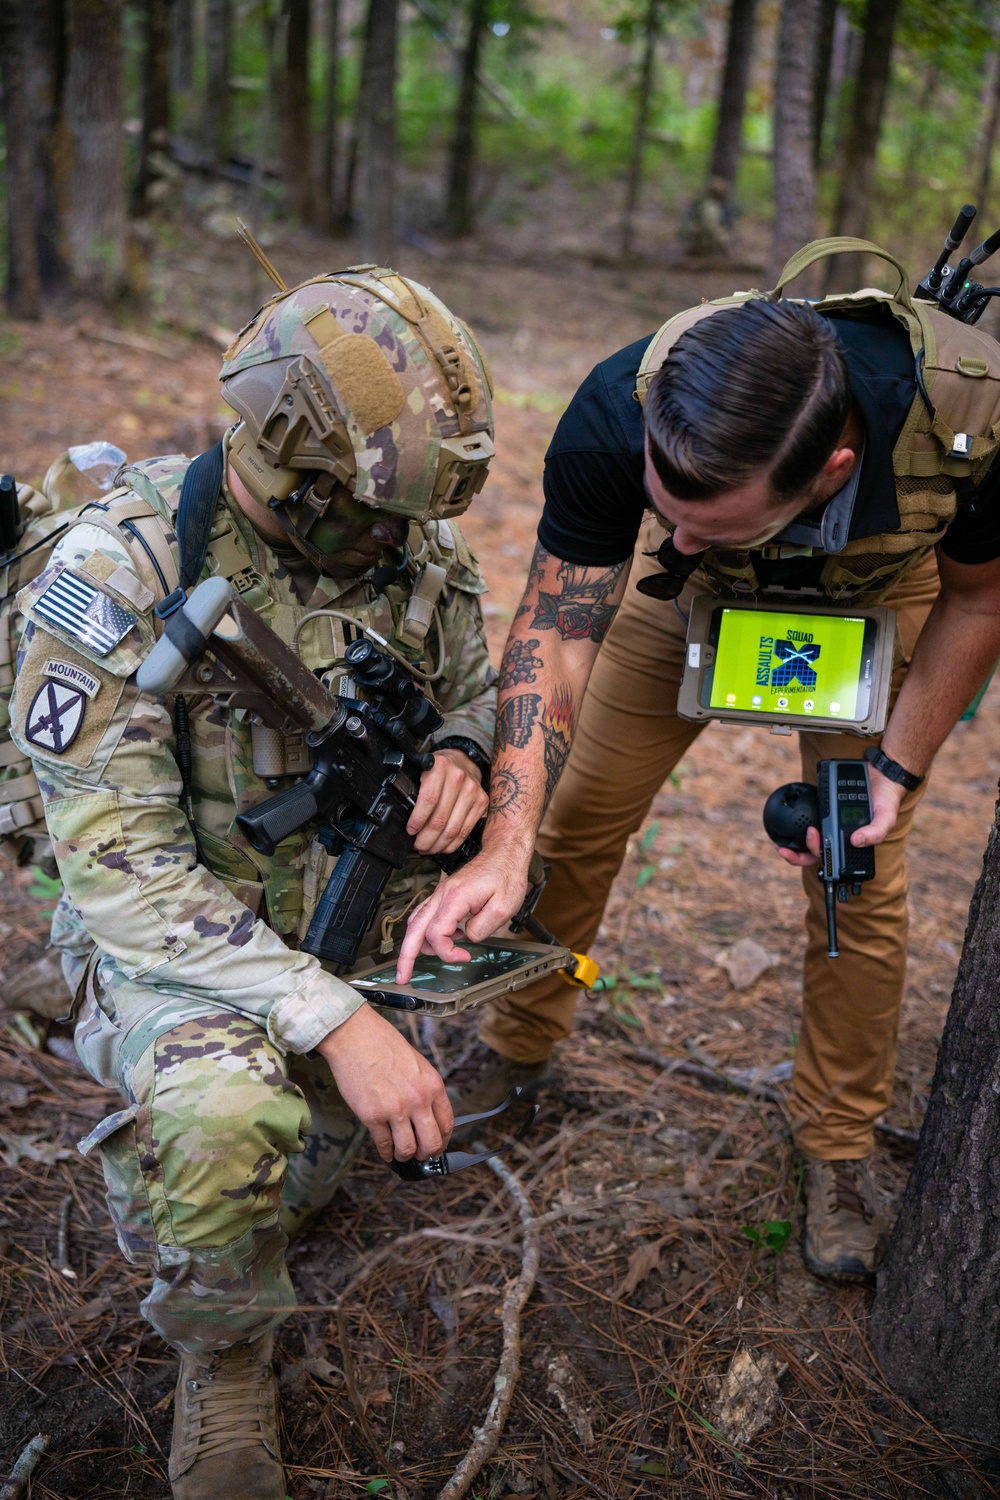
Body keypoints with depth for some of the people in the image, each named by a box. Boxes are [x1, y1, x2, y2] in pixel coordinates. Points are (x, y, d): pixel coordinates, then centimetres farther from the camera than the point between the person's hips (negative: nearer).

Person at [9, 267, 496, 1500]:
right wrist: (337, 1021, -35)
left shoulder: (417, 543, -7)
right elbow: (121, 871, -27)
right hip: (169, 935, -6)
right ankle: (223, 1350, 0)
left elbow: (477, 691, 10)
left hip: (344, 919, 6)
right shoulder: (116, 576, -24)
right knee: (228, 1116, -34)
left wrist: (460, 757, -17)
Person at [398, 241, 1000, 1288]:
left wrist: (900, 770, -19)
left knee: (860, 880, -3)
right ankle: (517, 1048, 27)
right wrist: (505, 841, -41)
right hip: (691, 603, 1)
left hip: (878, 598, 0)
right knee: (579, 819, 2)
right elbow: (557, 630, -31)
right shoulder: (618, 414, -40)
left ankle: (839, 1145, 20)